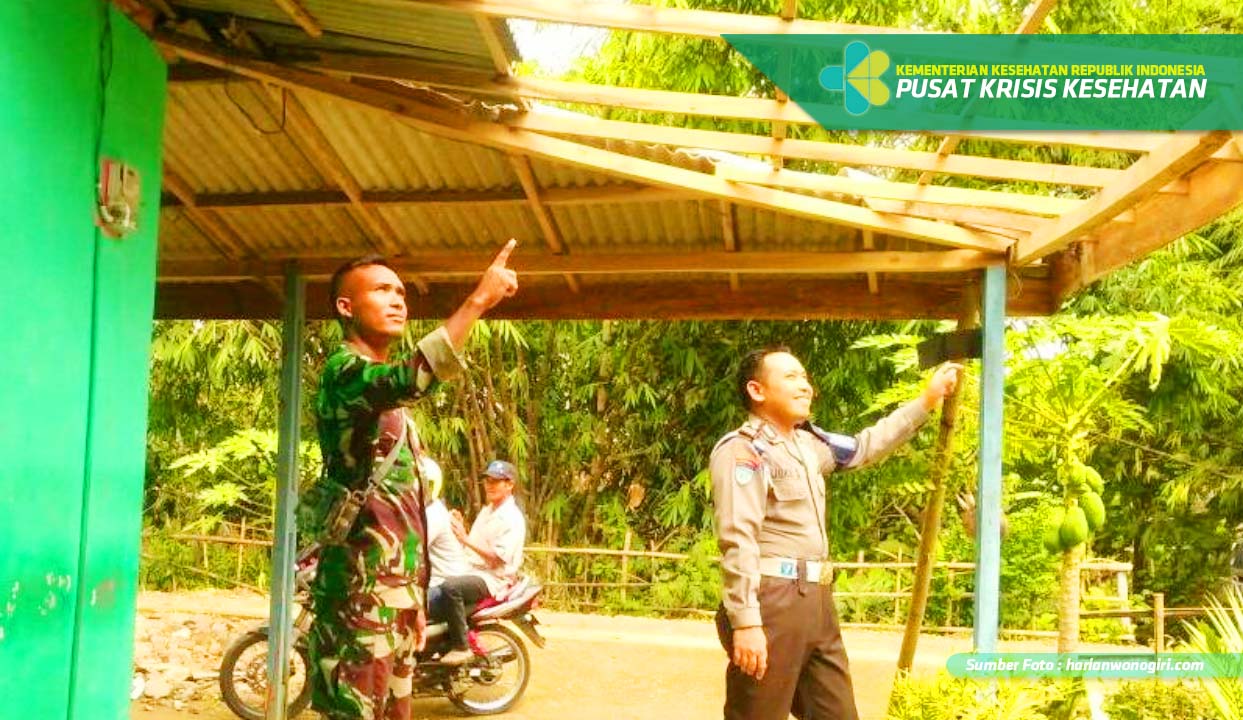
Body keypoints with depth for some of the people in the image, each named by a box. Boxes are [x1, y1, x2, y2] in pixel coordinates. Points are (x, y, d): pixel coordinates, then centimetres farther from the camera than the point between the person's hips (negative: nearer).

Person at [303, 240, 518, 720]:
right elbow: (412, 378, -31)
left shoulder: (390, 399, 22)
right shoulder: (343, 371, -7)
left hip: (396, 589, 10)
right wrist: (478, 299, -30)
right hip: (359, 587, -9)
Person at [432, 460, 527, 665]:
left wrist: (466, 539, -26)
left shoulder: (512, 518, -12)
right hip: (472, 571, 10)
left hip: (493, 579, -10)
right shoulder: (487, 511, 18)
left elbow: (499, 557, -20)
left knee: (450, 587, -34)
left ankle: (461, 647, -25)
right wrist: (461, 528, 3)